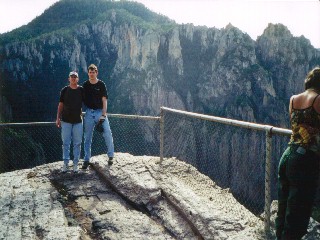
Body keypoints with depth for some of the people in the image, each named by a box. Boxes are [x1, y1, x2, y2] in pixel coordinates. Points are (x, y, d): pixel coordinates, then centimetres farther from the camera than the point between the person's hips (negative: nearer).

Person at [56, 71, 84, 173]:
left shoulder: (82, 90, 2)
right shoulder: (64, 90, 3)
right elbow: (60, 105, 7)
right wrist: (58, 118, 3)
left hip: (78, 121, 0)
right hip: (66, 120, 0)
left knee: (77, 143, 3)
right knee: (65, 143, 3)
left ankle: (75, 164, 11)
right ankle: (65, 163, 11)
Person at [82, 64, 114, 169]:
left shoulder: (101, 84, 0)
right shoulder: (85, 85, 7)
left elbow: (104, 100, -5)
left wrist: (103, 114, -14)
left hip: (100, 111, -2)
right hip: (89, 112, 2)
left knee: (107, 133, -14)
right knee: (87, 137, 6)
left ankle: (111, 155, 2)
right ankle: (86, 159, 15)